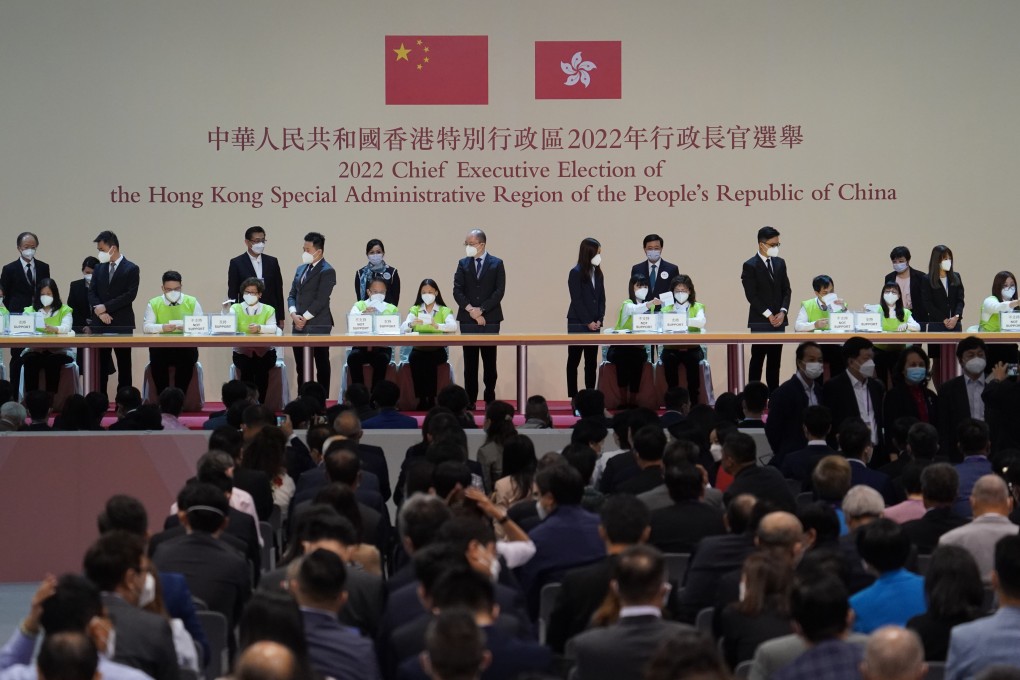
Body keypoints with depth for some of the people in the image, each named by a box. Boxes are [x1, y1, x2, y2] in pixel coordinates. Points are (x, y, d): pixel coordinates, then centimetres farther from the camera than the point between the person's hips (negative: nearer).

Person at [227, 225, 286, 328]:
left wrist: (281, 319, 8)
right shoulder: (236, 263, 2)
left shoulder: (272, 262, 11)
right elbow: (232, 294, 2)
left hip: (271, 315, 3)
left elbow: (279, 291, 12)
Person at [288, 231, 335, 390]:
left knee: (322, 366, -1)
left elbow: (321, 299, -14)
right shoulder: (301, 269, 17)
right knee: (301, 367, 6)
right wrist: (294, 314, -2)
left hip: (318, 326, -7)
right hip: (299, 325, 7)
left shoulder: (327, 271, -7)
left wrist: (305, 318, -12)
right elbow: (292, 295, 15)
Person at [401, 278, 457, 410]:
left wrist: (437, 326, -33)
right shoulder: (414, 310, 13)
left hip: (438, 350, -1)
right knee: (415, 359, -30)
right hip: (418, 350, 1)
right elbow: (402, 329, -5)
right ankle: (421, 399, -18)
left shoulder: (444, 311, 8)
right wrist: (411, 324, -28)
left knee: (430, 361, -32)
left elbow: (453, 326, -14)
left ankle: (431, 398, -19)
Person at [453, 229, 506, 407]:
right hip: (468, 319, 2)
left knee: (489, 361, 1)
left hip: (490, 319, -2)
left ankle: (490, 398, 7)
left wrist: (481, 309, -11)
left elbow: (499, 291, -4)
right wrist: (470, 309, -11)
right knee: (470, 362, 1)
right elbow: (457, 290, 3)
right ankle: (470, 400, 3)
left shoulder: (496, 264, 3)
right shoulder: (463, 264, 9)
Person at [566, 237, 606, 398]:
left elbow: (601, 299, 11)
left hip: (594, 324, 5)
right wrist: (588, 322, -13)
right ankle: (573, 396, 2)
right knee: (574, 360, 0)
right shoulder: (576, 273, -7)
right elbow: (577, 300, -10)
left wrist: (599, 320, -3)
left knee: (592, 362, 4)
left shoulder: (598, 274, 10)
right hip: (578, 324, -5)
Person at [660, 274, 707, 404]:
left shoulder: (697, 307, 11)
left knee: (693, 358, -32)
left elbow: (701, 322, -12)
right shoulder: (667, 308, 14)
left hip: (692, 348, -1)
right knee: (669, 358, -31)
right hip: (671, 348, 1)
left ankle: (694, 403, -21)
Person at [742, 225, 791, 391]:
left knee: (775, 360, 6)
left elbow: (786, 290, 12)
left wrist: (782, 312, -3)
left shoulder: (780, 263, 11)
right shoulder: (750, 266, -7)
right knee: (757, 359, -4)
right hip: (760, 321, -5)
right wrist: (769, 315, -13)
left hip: (778, 320, 5)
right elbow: (751, 295, -11)